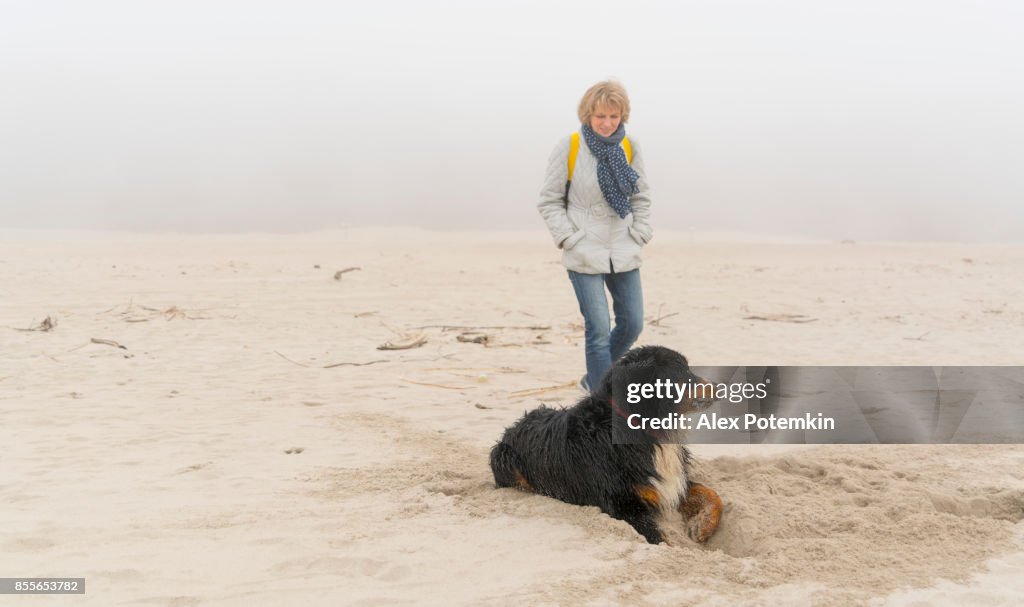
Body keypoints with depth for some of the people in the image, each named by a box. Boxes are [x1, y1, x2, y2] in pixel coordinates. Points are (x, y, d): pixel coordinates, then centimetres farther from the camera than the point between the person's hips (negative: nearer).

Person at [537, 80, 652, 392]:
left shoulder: (629, 147, 3)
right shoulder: (569, 147, -8)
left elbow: (641, 197, 14)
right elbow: (549, 201, -3)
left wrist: (639, 234, 4)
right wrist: (569, 239, -9)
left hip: (624, 253, 5)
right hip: (585, 255, -5)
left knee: (632, 325, 9)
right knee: (599, 330, -9)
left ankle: (595, 379, 33)